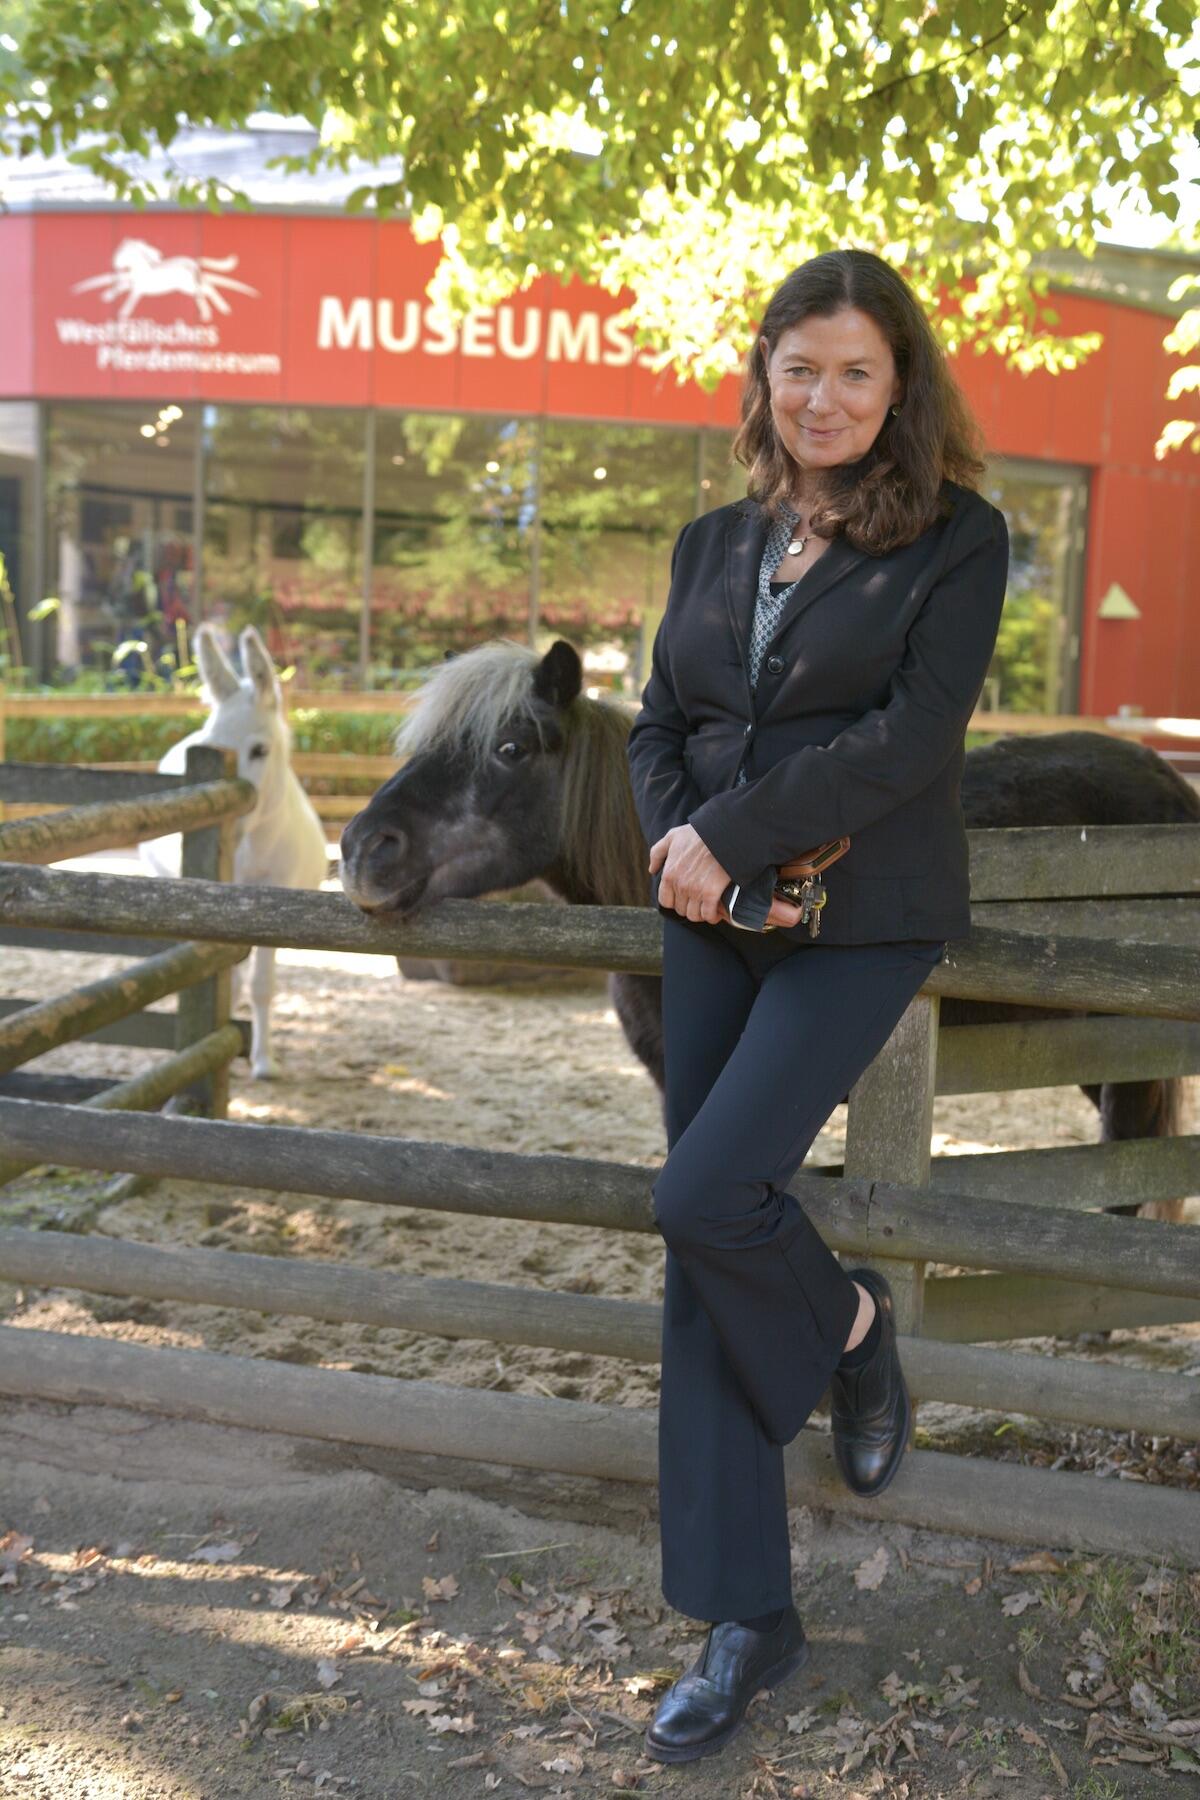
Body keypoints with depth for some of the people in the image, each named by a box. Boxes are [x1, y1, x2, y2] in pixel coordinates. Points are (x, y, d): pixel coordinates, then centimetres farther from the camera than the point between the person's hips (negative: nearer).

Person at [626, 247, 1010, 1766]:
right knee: (697, 1253, 3)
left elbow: (916, 732, -14)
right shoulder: (713, 542, 13)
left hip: (862, 919, -5)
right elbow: (657, 725, 12)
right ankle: (745, 1620, 16)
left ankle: (849, 1326, 19)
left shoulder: (955, 538, -2)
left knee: (703, 1199, -19)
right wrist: (680, 850, -8)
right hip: (713, 925, 5)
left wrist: (728, 832, -15)